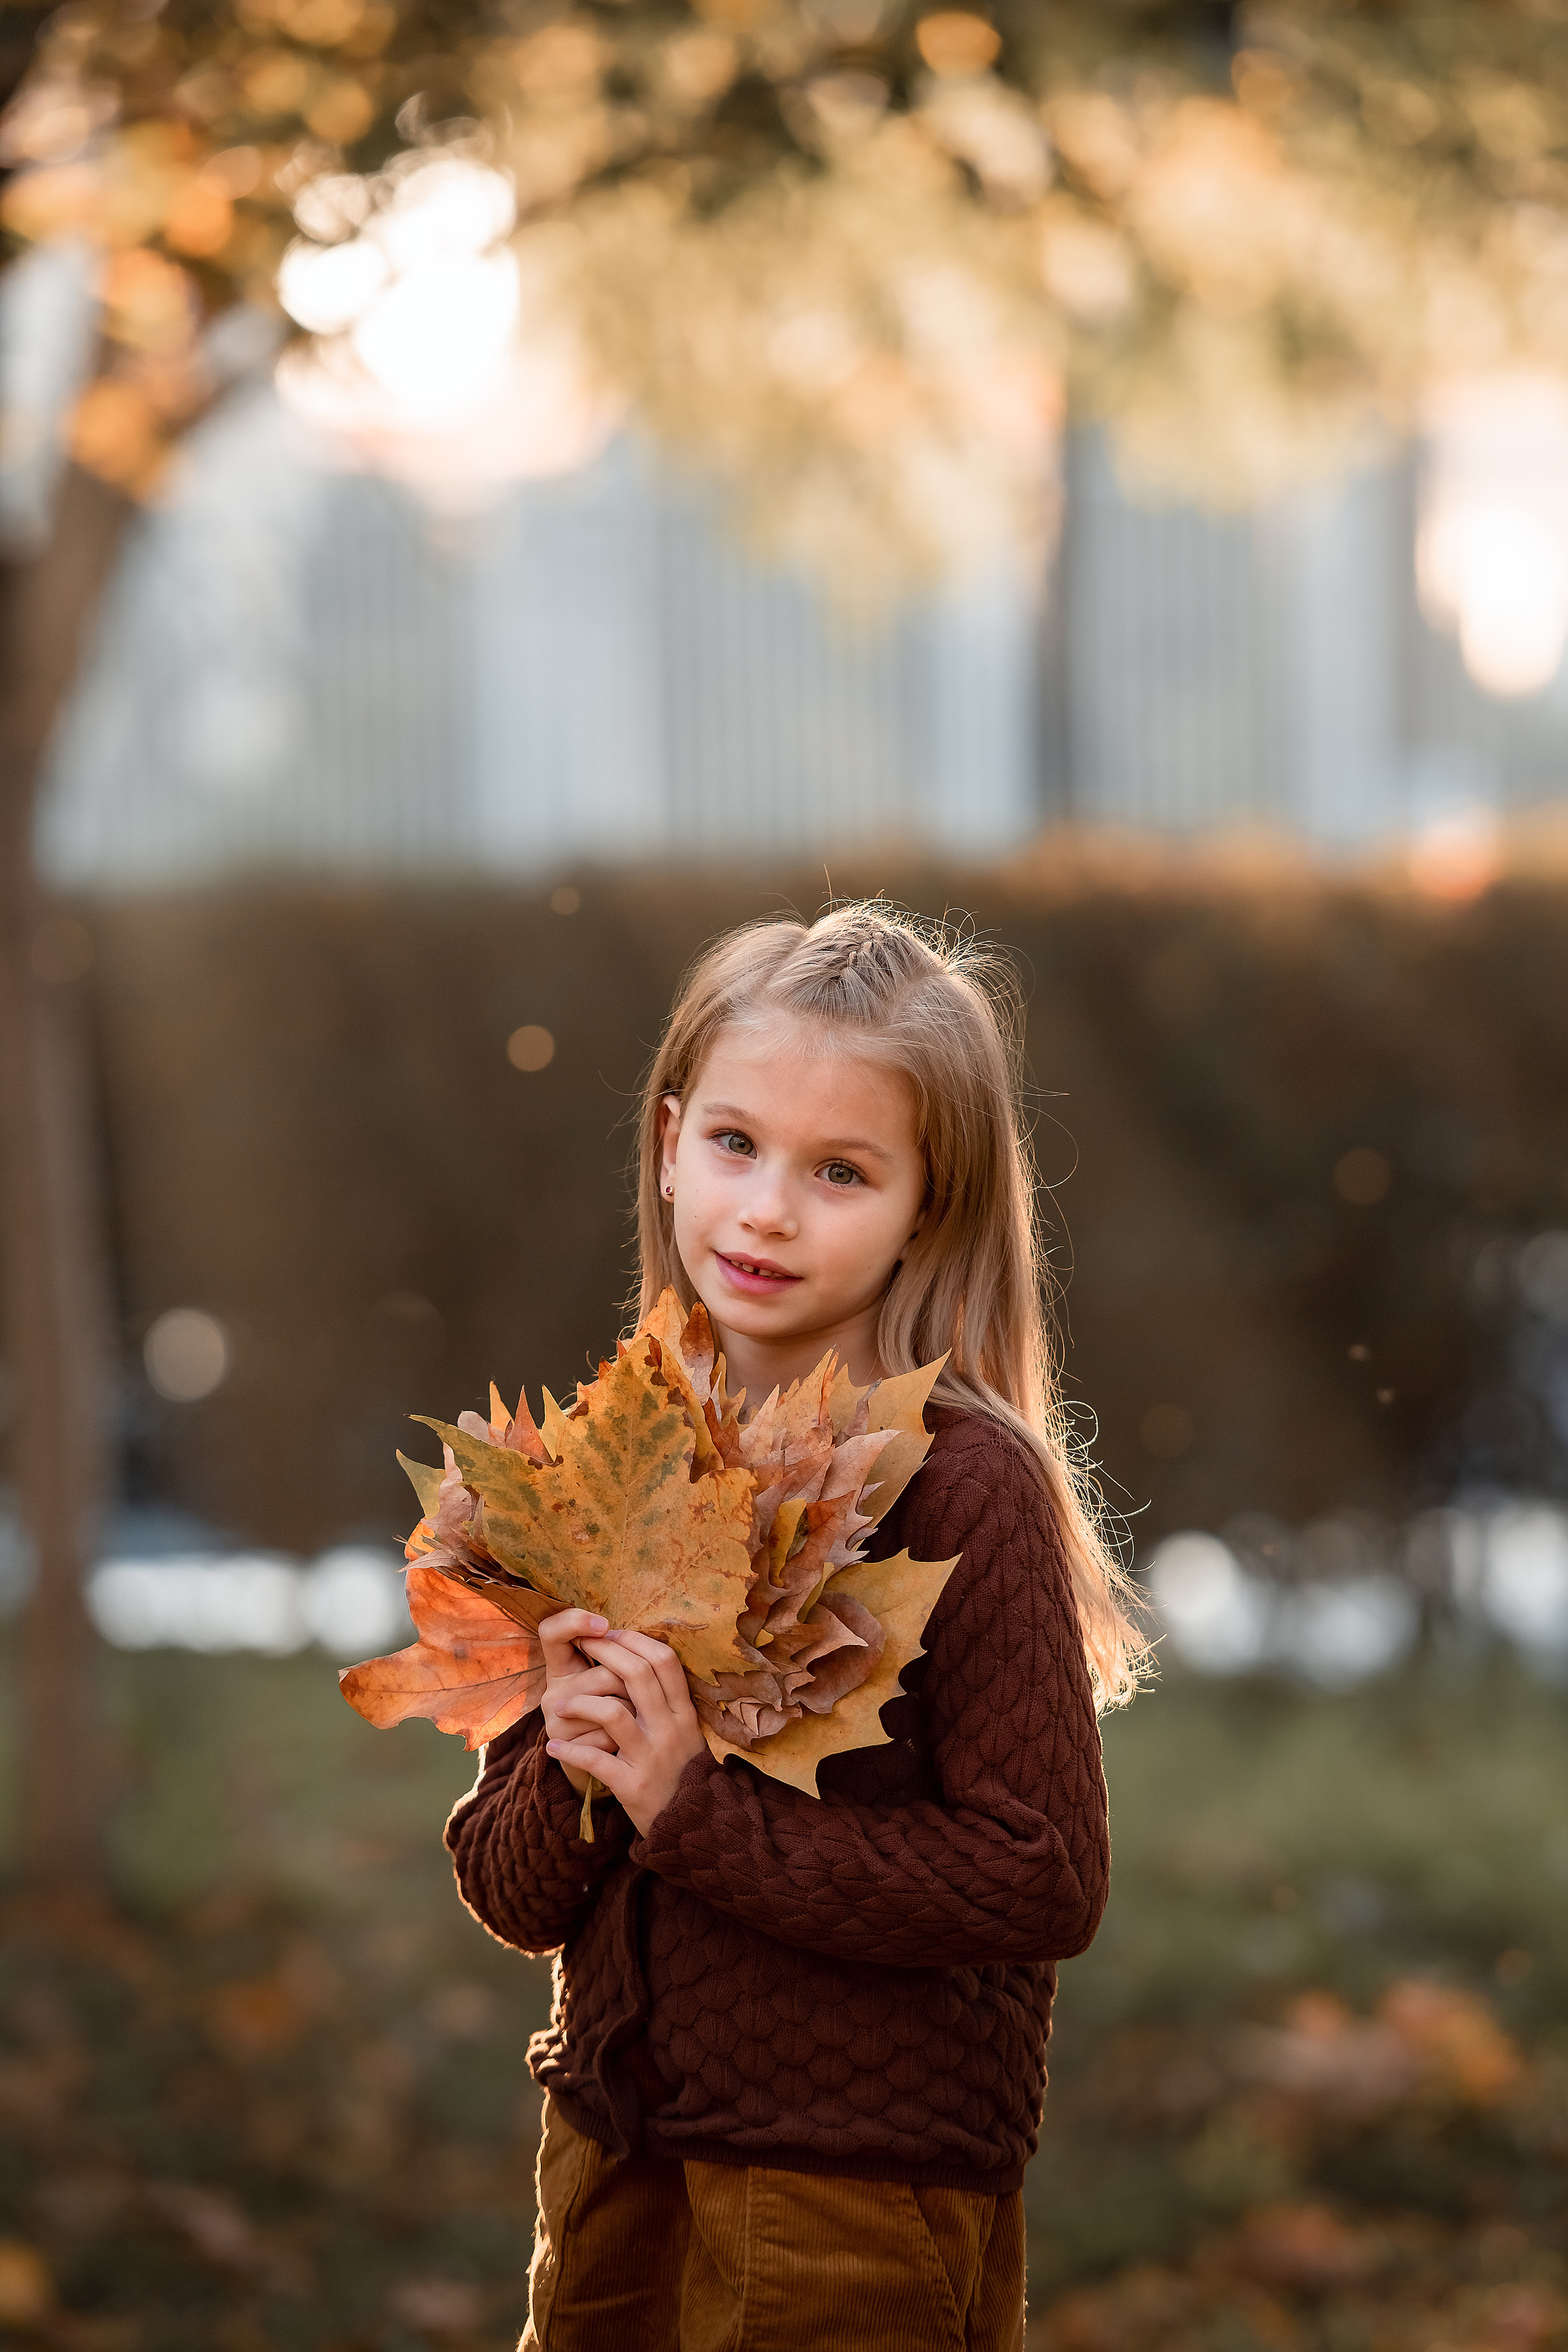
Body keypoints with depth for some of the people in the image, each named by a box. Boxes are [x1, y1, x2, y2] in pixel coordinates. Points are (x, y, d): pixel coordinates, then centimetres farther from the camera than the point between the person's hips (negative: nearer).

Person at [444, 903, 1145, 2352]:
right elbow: (512, 1894, 5)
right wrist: (574, 1771, -16)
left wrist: (695, 1810, -20)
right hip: (613, 2169, 5)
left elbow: (1045, 1881, -20)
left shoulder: (966, 1484, -13)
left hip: (864, 2197, -5)